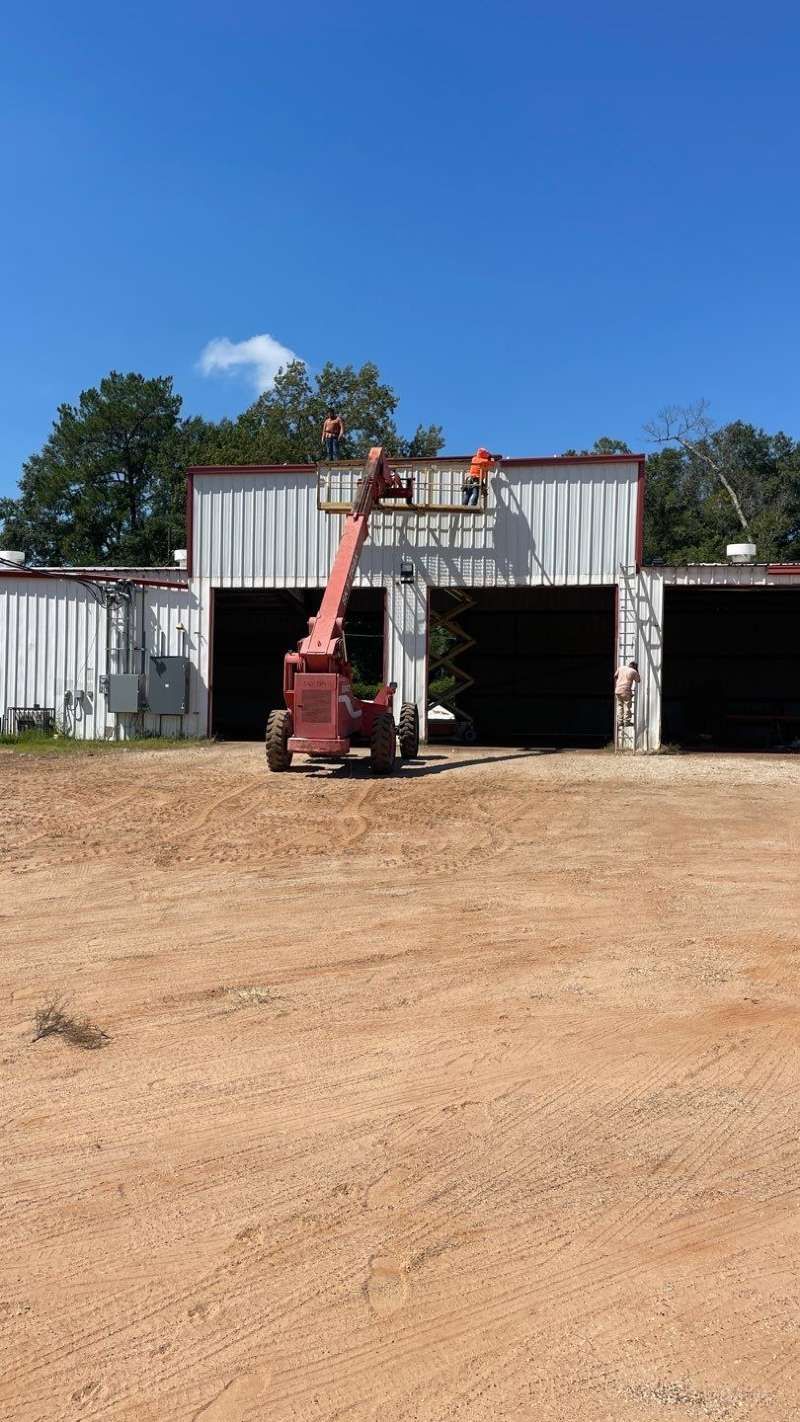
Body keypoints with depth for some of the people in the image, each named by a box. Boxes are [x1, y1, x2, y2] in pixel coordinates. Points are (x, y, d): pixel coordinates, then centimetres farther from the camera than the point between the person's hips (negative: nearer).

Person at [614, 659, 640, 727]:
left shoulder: (620, 668, 10)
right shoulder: (633, 672, -1)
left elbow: (614, 677, 10)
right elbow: (638, 680, 12)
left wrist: (614, 687, 15)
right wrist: (637, 671, 13)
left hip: (617, 690, 5)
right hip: (626, 691, -5)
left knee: (619, 706, 14)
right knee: (627, 707, 5)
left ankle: (619, 721, 15)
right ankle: (626, 722, 7)